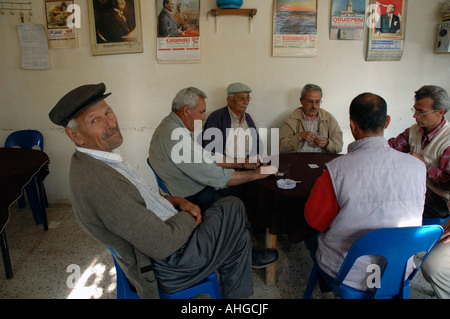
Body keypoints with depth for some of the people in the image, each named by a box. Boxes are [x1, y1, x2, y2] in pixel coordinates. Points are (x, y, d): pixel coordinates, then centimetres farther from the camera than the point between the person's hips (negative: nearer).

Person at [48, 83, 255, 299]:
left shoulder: (97, 160, 2)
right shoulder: (97, 181, -30)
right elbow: (163, 244, -28)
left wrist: (178, 202, -1)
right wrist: (189, 217, -9)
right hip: (169, 264, -9)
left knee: (233, 206, 14)